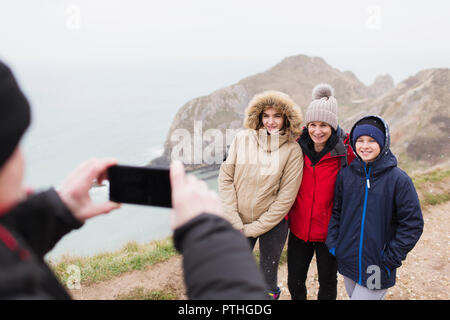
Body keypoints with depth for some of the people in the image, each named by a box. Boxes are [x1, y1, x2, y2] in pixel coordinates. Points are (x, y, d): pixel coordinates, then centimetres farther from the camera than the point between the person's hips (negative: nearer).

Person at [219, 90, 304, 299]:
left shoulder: (292, 150, -11)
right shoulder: (242, 139, -5)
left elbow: (286, 197, -11)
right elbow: (225, 178, -4)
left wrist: (255, 228, -10)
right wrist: (235, 222, -9)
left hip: (272, 223, -2)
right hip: (239, 221, 2)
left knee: (268, 278, 12)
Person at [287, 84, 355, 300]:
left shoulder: (346, 151, -13)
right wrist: (286, 215, 6)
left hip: (329, 232, -2)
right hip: (299, 228, 3)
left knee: (327, 284, 16)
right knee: (294, 283, 15)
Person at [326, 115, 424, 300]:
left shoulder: (398, 179, -11)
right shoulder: (346, 174, 0)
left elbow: (412, 224, -8)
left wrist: (391, 258, -11)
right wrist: (333, 243, 1)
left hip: (376, 268, -4)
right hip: (348, 261, 4)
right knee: (353, 295, 19)